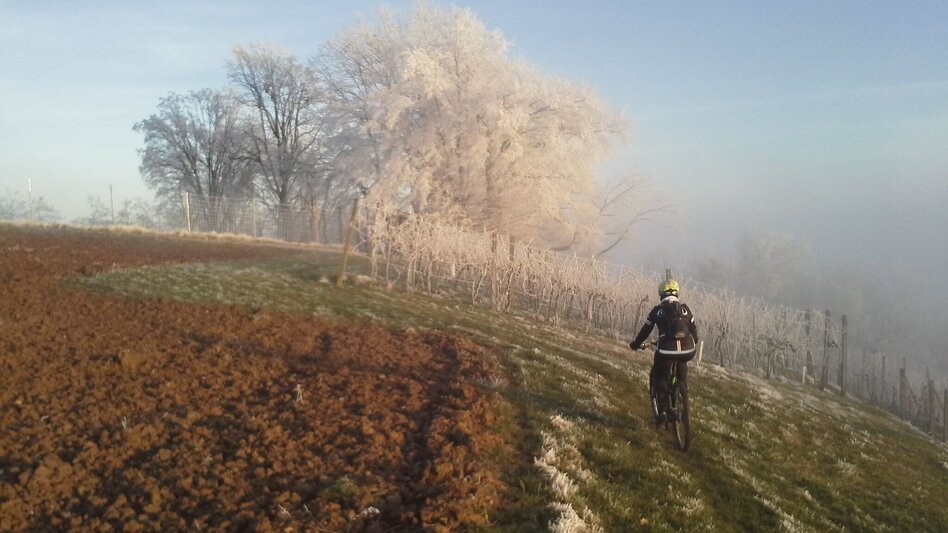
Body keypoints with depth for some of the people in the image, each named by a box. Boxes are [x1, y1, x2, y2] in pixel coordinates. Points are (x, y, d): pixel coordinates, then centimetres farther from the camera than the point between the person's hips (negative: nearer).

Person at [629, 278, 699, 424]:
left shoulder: (657, 310, 8)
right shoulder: (685, 308, 14)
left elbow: (645, 329, 14)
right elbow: (694, 329, 20)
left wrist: (636, 344, 30)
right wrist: (694, 344, 38)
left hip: (666, 350, -2)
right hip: (686, 350, 3)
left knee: (658, 377, 16)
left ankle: (662, 411, 9)